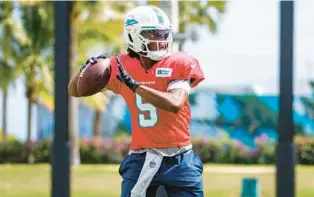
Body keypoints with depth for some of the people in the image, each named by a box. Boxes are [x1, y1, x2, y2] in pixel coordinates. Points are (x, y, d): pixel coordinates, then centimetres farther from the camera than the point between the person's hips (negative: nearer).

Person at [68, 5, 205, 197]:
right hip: (142, 158, 1)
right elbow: (76, 90, 10)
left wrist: (134, 85, -24)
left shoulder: (180, 64, -6)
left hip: (180, 160, -1)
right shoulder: (121, 67, 0)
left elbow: (174, 104, -24)